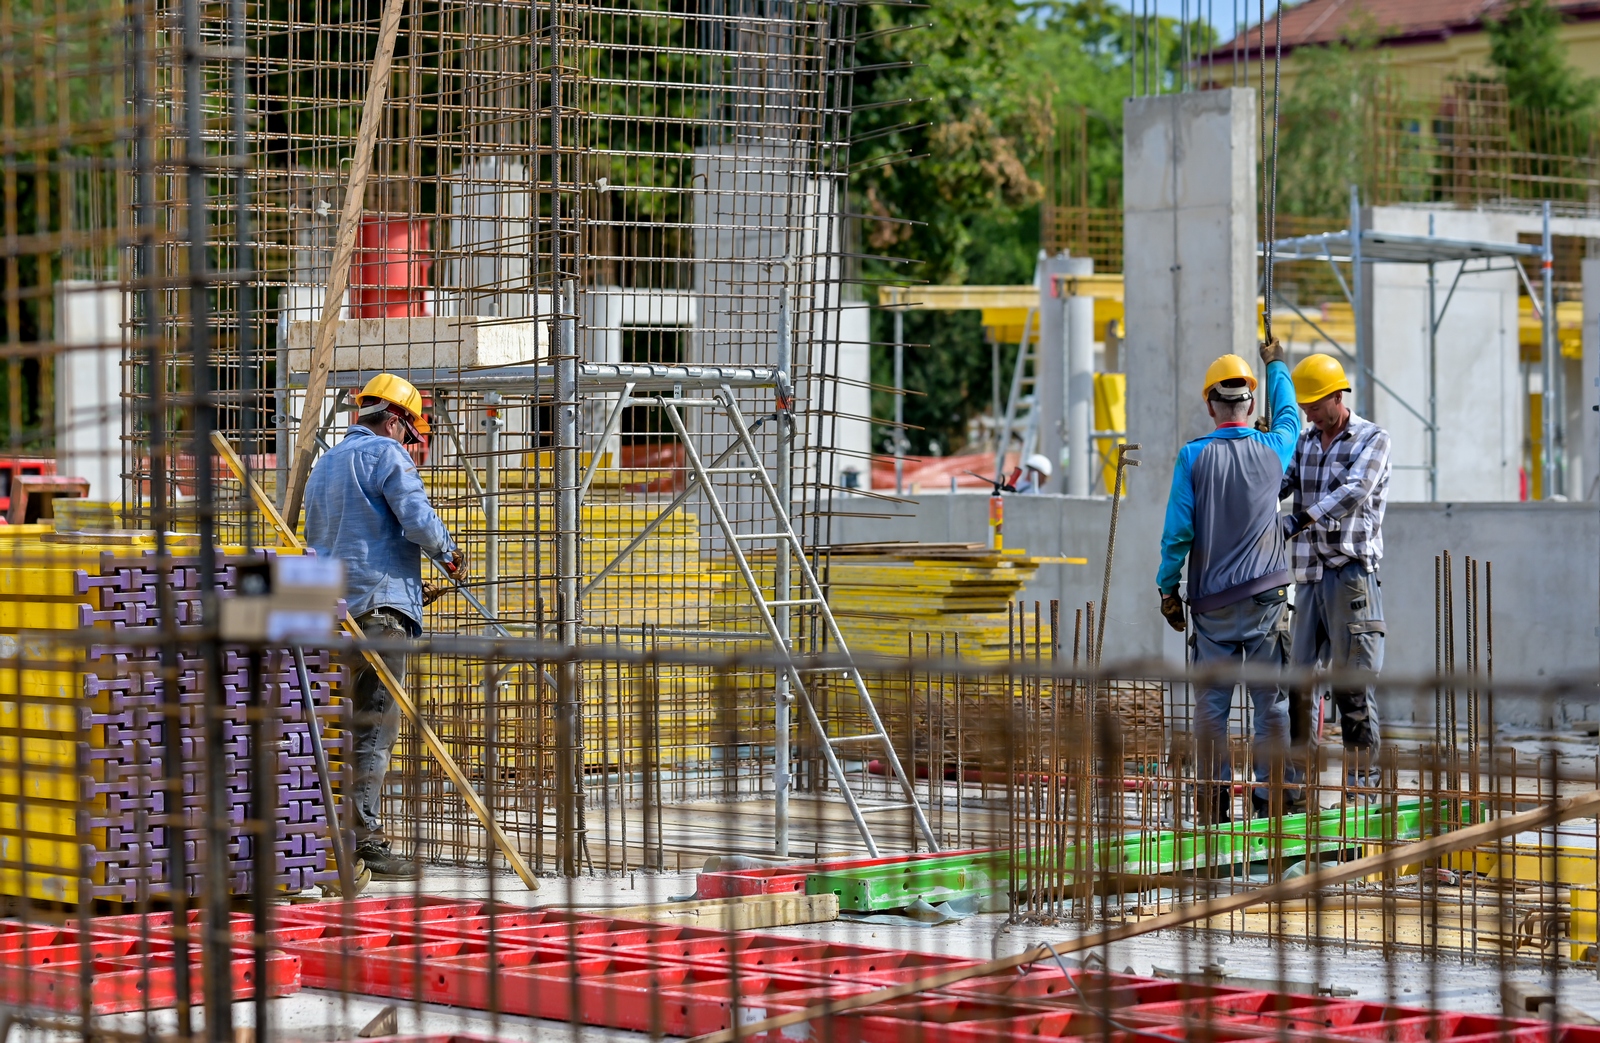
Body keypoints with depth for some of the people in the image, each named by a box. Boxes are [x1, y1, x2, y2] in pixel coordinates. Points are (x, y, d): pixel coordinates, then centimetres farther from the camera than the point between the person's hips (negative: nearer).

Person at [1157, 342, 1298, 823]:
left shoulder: (1193, 456, -5)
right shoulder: (1273, 449, 2)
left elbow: (1178, 531, -6)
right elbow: (1289, 417, 27)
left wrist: (1168, 587, 6)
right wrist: (1276, 364, 42)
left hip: (1212, 602, -1)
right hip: (1266, 598, 1)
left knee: (1211, 704, 3)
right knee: (1271, 702, 2)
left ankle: (1213, 801, 2)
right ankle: (1270, 797, 0)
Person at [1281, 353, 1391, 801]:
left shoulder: (1372, 440, -3)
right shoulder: (1304, 441, 16)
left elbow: (1353, 492, -19)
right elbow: (1278, 485, 6)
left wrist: (1300, 520, -31)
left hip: (1351, 570, -5)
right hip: (1308, 574, 5)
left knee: (1352, 678, -5)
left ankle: (1359, 777, -2)